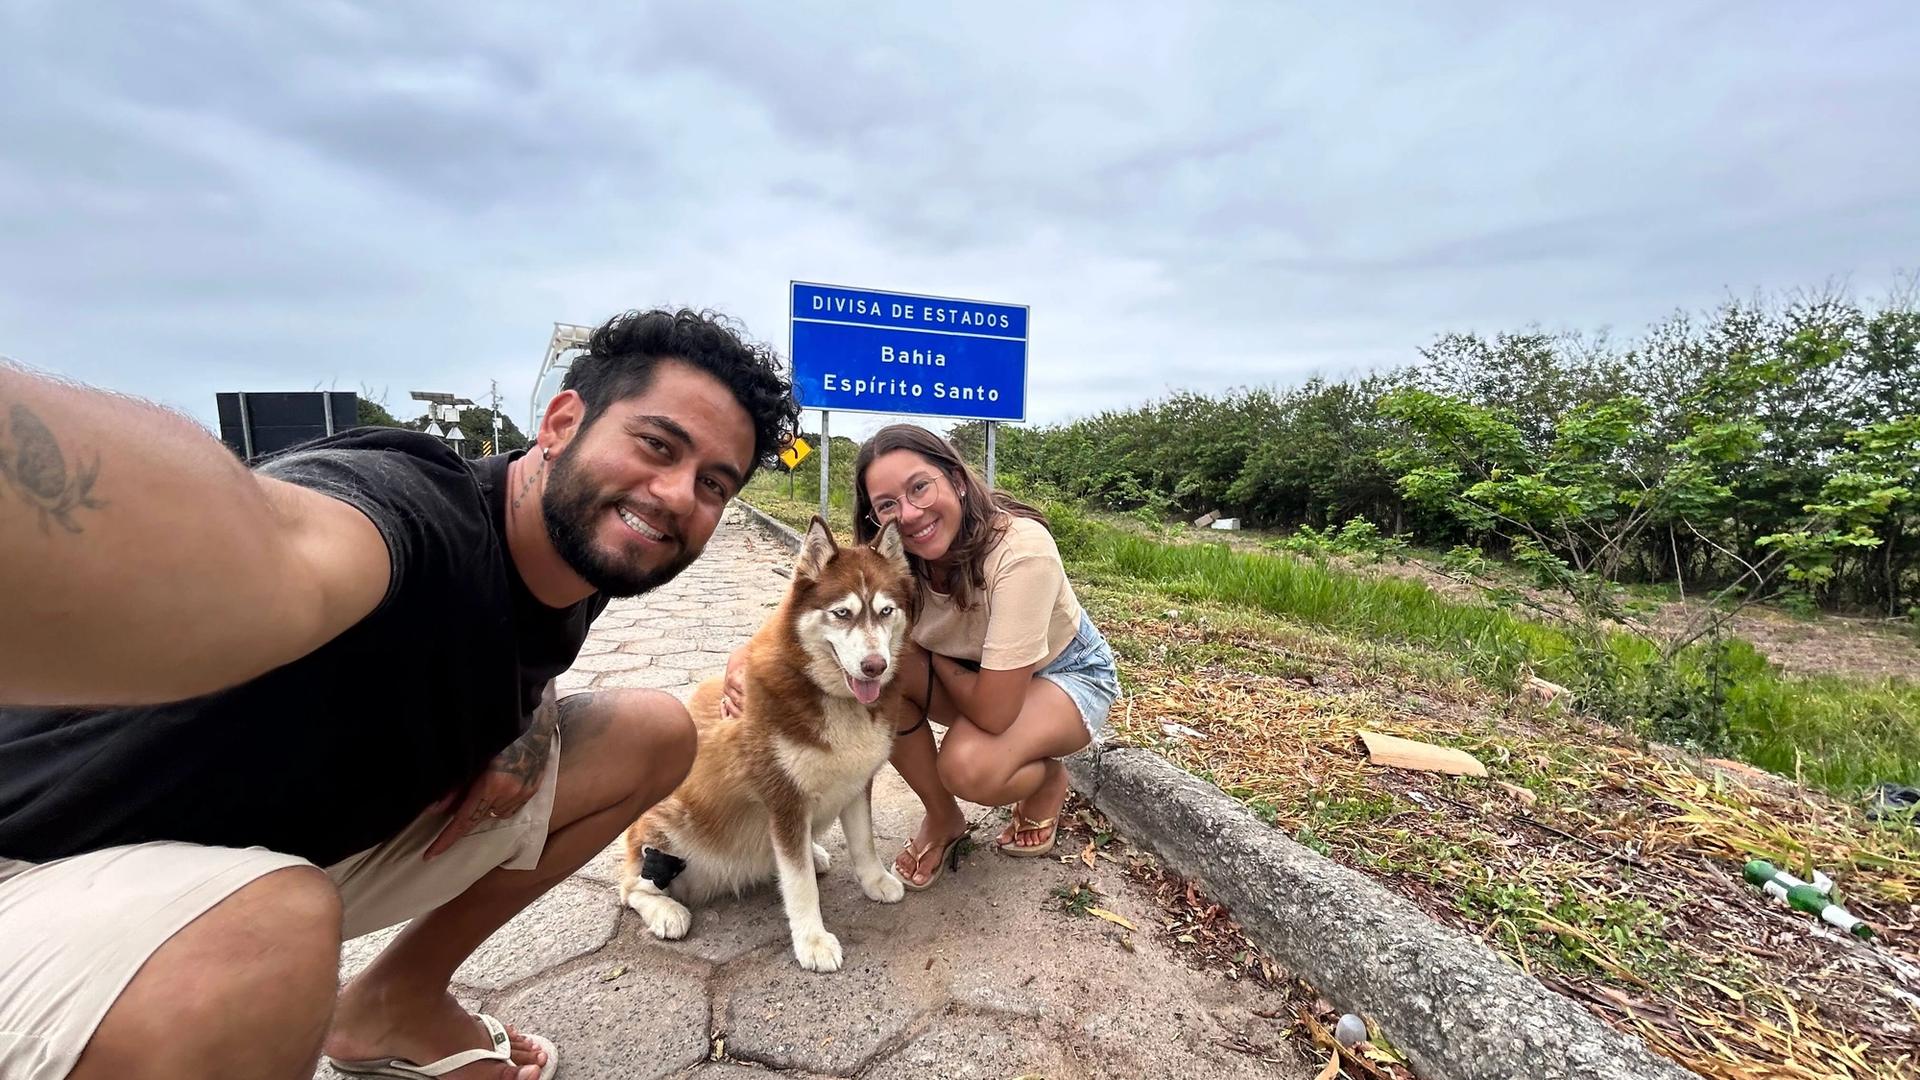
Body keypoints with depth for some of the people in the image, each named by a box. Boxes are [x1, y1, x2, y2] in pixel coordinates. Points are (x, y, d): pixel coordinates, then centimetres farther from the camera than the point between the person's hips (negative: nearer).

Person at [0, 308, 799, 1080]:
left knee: (657, 734, 3)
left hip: (341, 834, 7)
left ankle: (393, 1001, 14)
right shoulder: (408, 504, -33)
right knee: (261, 943, -40)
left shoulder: (585, 556, -8)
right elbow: (276, 556, -55)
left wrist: (533, 716, -10)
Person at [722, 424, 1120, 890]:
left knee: (969, 764, -33)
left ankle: (1049, 781, 5)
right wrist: (744, 661, -32)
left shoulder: (1020, 549, -36)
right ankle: (942, 819, 1)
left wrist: (931, 655, -17)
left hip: (1069, 672, -5)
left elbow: (994, 711, -34)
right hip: (970, 671, 5)